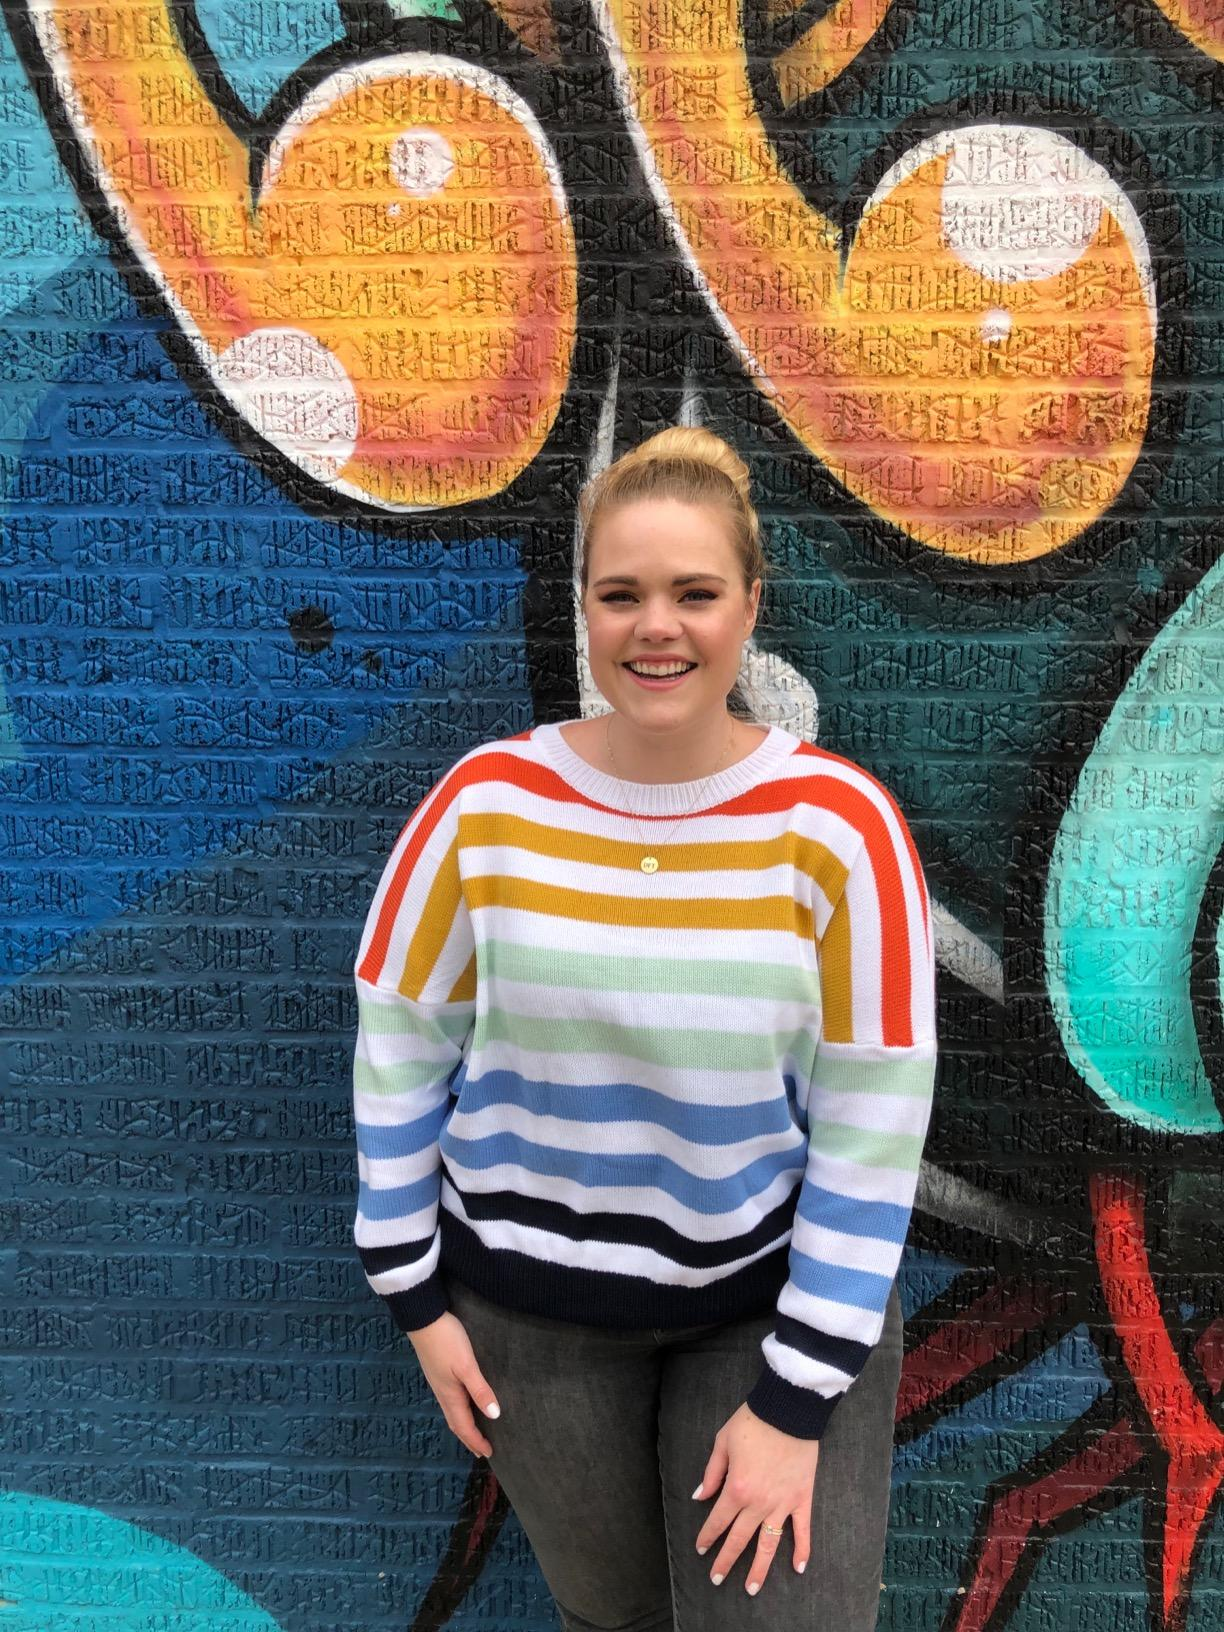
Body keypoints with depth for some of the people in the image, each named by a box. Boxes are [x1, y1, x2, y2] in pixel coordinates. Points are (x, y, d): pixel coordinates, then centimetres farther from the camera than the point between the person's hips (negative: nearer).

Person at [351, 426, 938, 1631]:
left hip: (777, 1294, -1)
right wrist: (415, 1293, 0)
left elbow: (875, 1119, -14)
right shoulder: (484, 805, -13)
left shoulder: (837, 824, -17)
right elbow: (398, 1044, -3)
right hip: (529, 1297, 2)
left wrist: (797, 1396, -12)